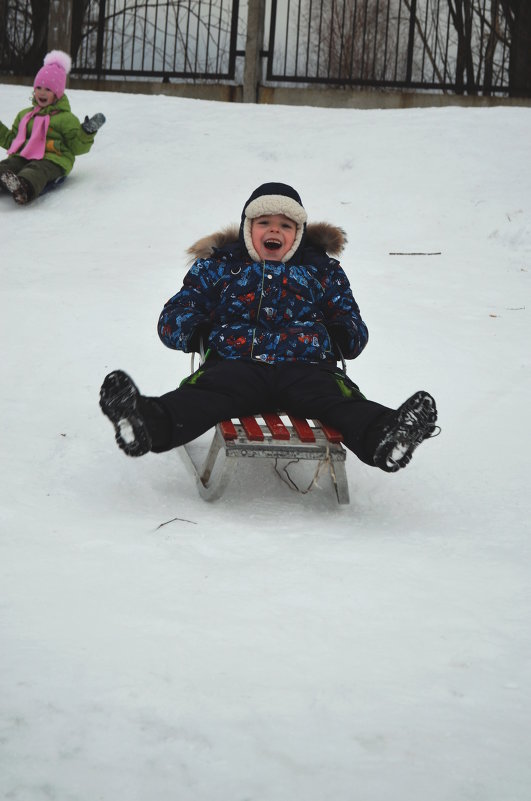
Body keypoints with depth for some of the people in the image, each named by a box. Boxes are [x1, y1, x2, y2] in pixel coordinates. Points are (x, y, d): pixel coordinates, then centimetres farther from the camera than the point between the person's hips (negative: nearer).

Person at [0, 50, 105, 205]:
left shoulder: (67, 119, 14)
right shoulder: (24, 115, 31)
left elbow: (77, 147, 7)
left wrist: (87, 132, -9)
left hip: (53, 159, -5)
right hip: (22, 156, 5)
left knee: (36, 171, -42)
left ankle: (24, 188, -75)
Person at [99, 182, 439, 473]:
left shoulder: (322, 270, 31)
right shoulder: (218, 267, 28)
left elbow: (352, 326, 30)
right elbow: (173, 317, 22)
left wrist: (340, 336, 4)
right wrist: (196, 332, -1)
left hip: (305, 367, 1)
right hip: (236, 364, -1)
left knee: (338, 399, -34)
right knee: (204, 393, -36)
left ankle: (382, 436, -65)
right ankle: (151, 424, -67)